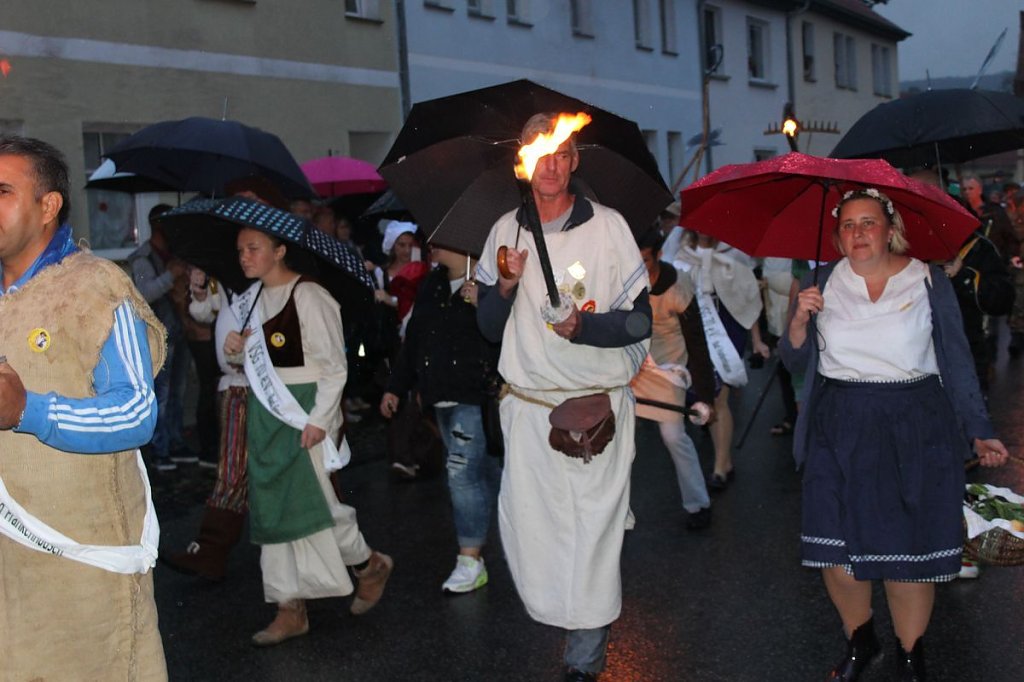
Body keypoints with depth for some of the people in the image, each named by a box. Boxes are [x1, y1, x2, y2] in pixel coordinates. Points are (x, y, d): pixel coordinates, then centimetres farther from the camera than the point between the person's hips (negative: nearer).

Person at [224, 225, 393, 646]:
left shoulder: (308, 296, -13)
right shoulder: (250, 299, 10)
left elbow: (334, 365, -13)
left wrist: (318, 419, -19)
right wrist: (235, 351, -1)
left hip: (305, 412, -8)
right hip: (265, 412, 8)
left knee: (309, 500, -5)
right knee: (273, 507, 8)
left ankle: (369, 565, 23)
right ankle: (291, 609, 17)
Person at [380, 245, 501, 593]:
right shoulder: (432, 285, 13)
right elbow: (413, 339, 19)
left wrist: (482, 305, -28)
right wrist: (396, 387, 19)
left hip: (475, 396, -7)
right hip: (442, 396, 7)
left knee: (463, 471, -9)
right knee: (483, 469, 16)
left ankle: (470, 560, -1)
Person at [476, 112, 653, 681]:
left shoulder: (608, 226, 0)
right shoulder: (506, 231, 9)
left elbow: (640, 320, -2)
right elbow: (490, 328, 9)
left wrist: (582, 326, -20)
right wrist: (506, 287, -11)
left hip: (600, 404, -2)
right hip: (528, 406, 3)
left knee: (593, 529, -1)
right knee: (527, 526, 0)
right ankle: (554, 612, 26)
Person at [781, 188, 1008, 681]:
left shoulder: (929, 283, 1)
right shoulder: (822, 285, 6)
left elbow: (957, 363, 4)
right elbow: (795, 361, 5)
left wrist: (978, 432, -2)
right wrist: (801, 319, -13)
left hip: (916, 435, -1)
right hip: (839, 434, 2)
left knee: (910, 551, 2)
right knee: (836, 550, 2)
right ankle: (859, 642, 28)